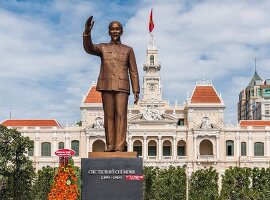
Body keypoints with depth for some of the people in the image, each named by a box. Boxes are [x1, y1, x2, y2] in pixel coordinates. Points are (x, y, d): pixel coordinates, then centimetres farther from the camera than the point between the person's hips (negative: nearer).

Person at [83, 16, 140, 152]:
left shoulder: (128, 50, 15)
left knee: (121, 115, -10)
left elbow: (133, 72, 10)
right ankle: (110, 145, 4)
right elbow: (89, 48, -7)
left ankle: (119, 146, -14)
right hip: (106, 86, 1)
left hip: (122, 86, -1)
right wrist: (87, 32, -24)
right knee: (108, 116, 0)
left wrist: (136, 91, 1)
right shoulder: (103, 48, 16)